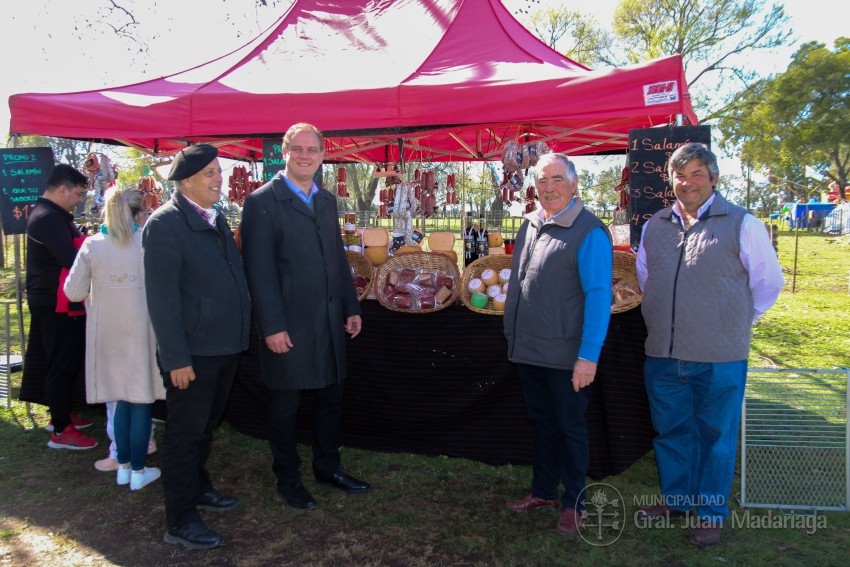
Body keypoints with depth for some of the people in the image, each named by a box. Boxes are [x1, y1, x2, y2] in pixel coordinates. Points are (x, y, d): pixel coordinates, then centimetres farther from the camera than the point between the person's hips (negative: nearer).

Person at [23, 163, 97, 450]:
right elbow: (72, 260, -28)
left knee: (66, 362, 19)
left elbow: (70, 250, 14)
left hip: (58, 302, 10)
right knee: (62, 364, -3)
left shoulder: (52, 214, 14)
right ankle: (61, 431, 5)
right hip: (57, 305, -10)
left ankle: (61, 414, 32)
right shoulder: (49, 218, -20)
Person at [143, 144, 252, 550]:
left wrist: (239, 336, 14)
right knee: (186, 432, 4)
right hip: (191, 352, -8)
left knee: (206, 426, 22)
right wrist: (176, 358, -20)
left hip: (224, 346, 8)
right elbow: (162, 296, -18)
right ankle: (180, 520, 18)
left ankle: (197, 488, 41)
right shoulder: (165, 223, -14)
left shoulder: (216, 220, 11)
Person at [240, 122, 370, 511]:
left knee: (330, 399, 16)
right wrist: (272, 326, -18)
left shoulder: (327, 201, 11)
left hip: (329, 322, 6)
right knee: (285, 406, 10)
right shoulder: (263, 202, -10)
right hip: (288, 325, -6)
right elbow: (259, 269, -14)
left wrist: (351, 307, 11)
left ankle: (328, 468, 34)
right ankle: (287, 478, 28)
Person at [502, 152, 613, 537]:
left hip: (566, 355, -6)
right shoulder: (529, 225, 8)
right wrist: (513, 334, 17)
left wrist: (589, 356, -21)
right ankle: (543, 491, 35)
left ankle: (573, 504, 25)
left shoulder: (589, 232, -13)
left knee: (569, 427, 8)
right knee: (541, 422, 19)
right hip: (527, 350, 7)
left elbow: (598, 296, -18)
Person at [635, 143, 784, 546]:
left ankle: (711, 513, 25)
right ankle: (676, 500, 34)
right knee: (671, 431, 16)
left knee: (716, 436, 9)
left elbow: (768, 283, 3)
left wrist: (736, 324, 7)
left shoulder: (742, 224, -5)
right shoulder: (654, 227, 7)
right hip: (663, 354, 4)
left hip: (719, 358, -4)